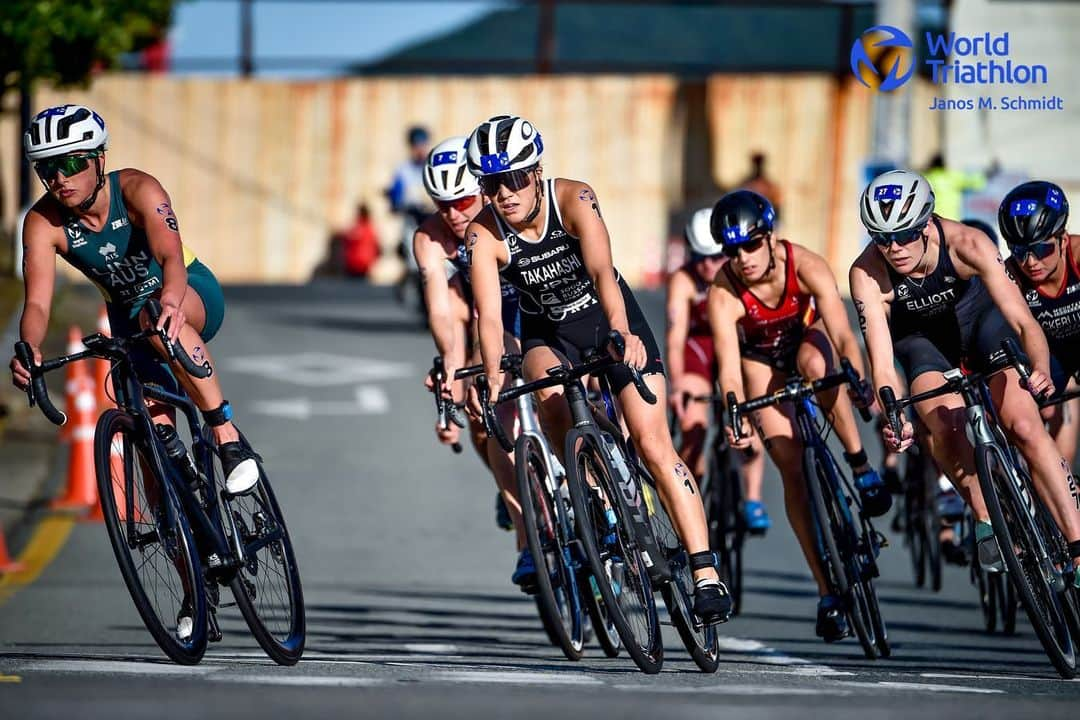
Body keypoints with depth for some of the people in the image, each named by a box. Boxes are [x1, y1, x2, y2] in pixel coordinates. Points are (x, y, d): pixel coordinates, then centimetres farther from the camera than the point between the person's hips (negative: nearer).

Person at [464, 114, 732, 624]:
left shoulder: (572, 199, -26)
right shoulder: (483, 234, -21)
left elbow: (601, 270, -40)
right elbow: (489, 313, -30)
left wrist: (622, 334, -57)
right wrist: (493, 374, -47)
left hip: (608, 318, -1)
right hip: (548, 333, 2)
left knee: (653, 444, -10)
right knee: (550, 393, -33)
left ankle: (706, 574, -12)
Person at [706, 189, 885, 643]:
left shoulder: (805, 266, -33)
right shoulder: (724, 295, -33)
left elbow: (842, 335, -40)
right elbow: (729, 367, -40)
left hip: (806, 337, 0)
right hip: (761, 358, 0)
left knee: (817, 366, -39)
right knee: (792, 466, -10)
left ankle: (860, 464, -19)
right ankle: (827, 591, -6)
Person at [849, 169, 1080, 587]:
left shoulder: (966, 243, -35)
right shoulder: (867, 274, -33)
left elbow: (1022, 320, -40)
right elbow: (882, 361, -37)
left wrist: (1041, 370, -59)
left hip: (977, 317, -1)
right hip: (920, 337, 1)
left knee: (1024, 427, -16)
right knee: (944, 426, -26)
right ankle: (986, 521, -5)